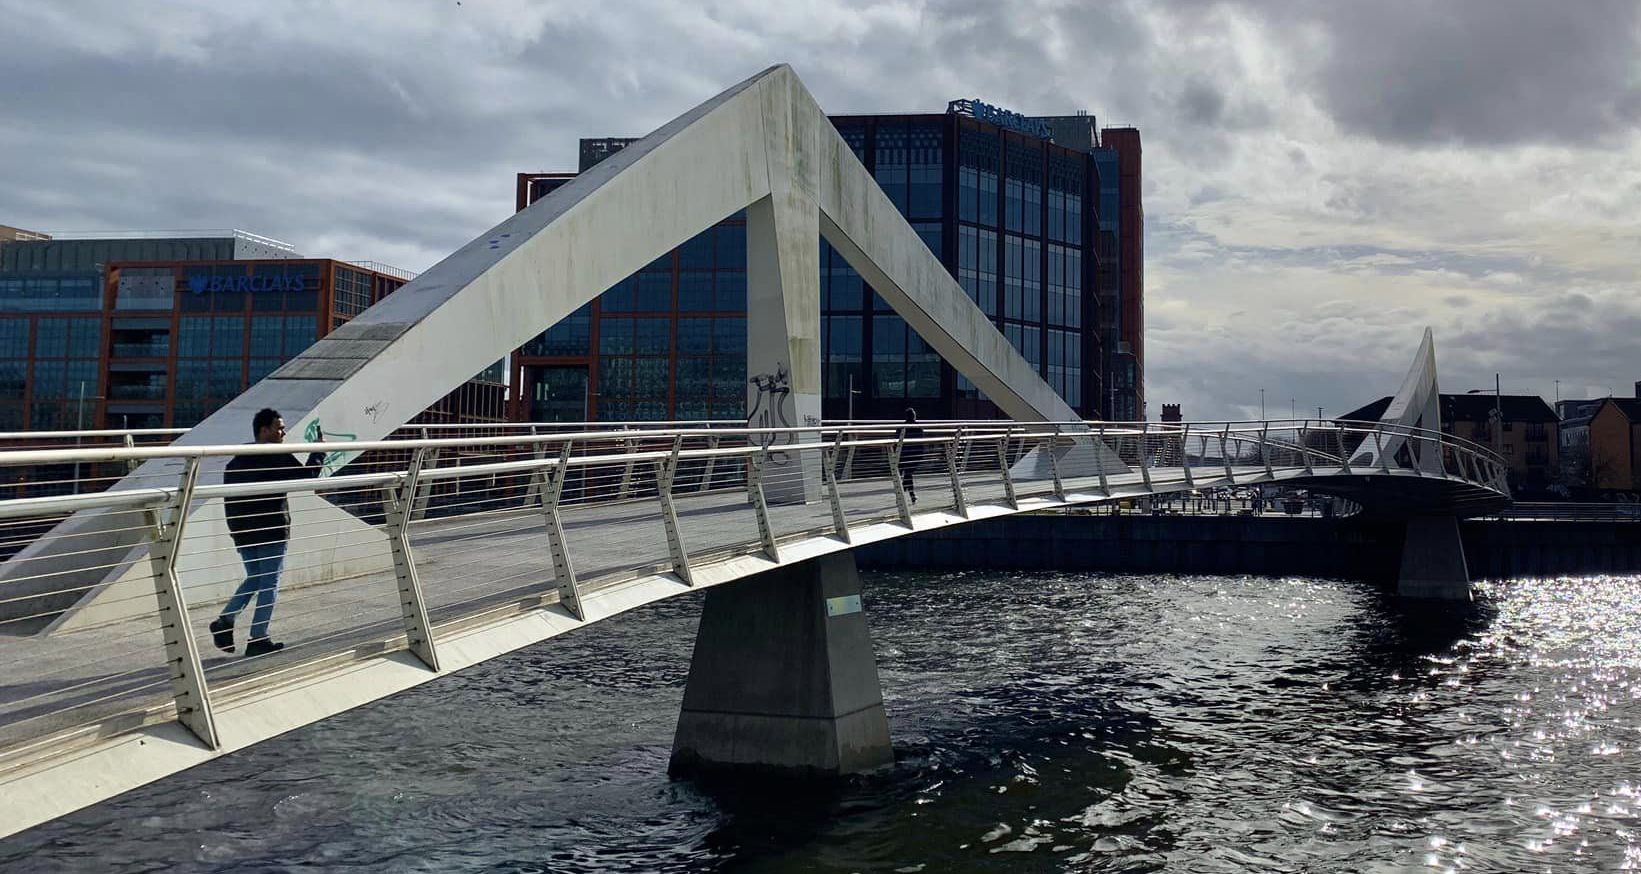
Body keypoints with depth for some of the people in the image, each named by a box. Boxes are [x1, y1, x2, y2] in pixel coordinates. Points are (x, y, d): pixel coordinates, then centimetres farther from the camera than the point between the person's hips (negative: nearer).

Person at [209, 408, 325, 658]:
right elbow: (308, 476, -9)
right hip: (272, 532, -7)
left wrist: (235, 527, 18)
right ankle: (258, 640, 3)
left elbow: (228, 496, 12)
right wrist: (319, 450, 4)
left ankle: (224, 621, 5)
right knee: (269, 584, 2)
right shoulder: (278, 459, -13)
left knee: (254, 579, 21)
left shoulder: (237, 460, 10)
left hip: (242, 533, 7)